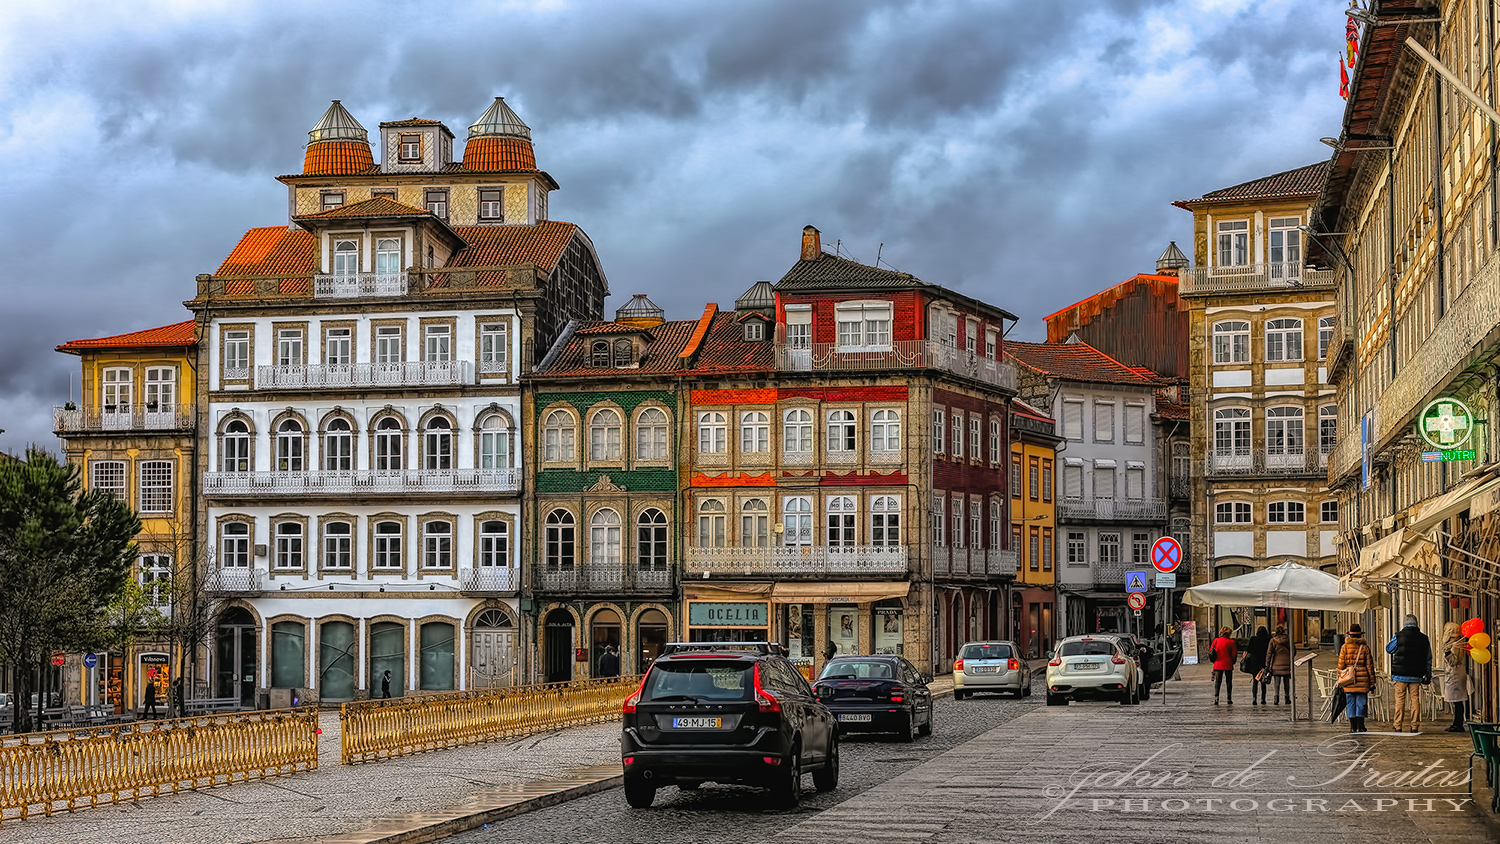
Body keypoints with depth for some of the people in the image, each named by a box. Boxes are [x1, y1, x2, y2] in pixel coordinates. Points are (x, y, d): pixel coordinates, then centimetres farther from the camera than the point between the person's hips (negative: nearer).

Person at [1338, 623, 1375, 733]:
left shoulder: (1345, 647, 0)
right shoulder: (1364, 647, -1)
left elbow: (1341, 665, 2)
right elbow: (1369, 665, 1)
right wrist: (1372, 681, 7)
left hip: (1348, 682, 1)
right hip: (1362, 679, -1)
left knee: (1351, 704, 6)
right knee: (1361, 703, 4)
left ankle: (1352, 727, 5)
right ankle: (1360, 726, 3)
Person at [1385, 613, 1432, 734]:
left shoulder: (1398, 636, -6)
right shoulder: (1424, 638, 4)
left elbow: (1388, 649, 11)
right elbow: (1428, 659, 11)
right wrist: (1428, 675, 18)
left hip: (1400, 674, -2)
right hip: (1416, 675, 2)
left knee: (1400, 699, 1)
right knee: (1415, 699, 5)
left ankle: (1398, 726, 0)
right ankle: (1414, 726, 3)